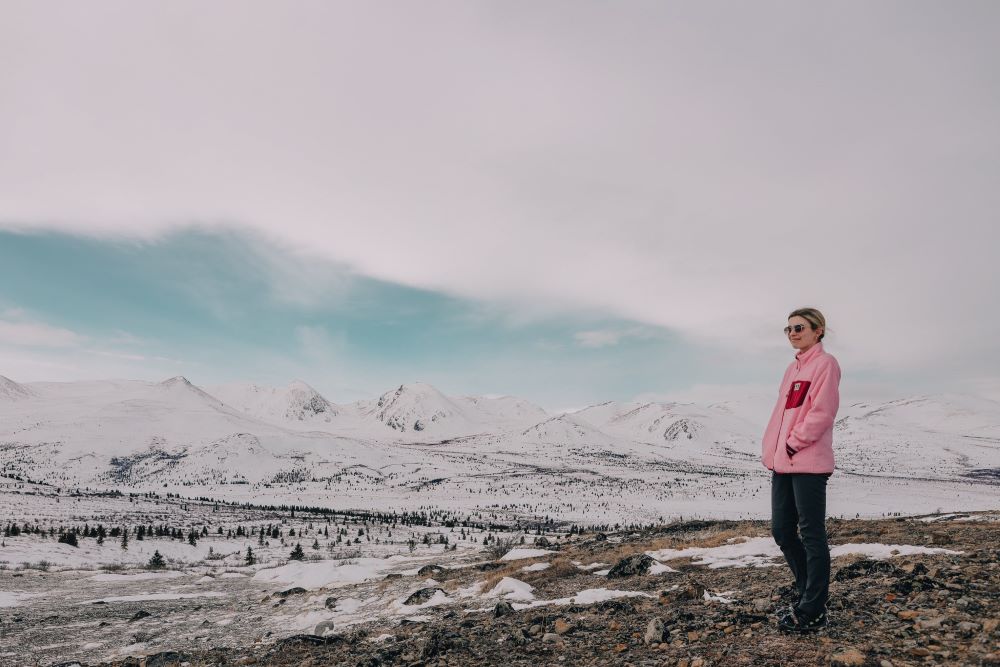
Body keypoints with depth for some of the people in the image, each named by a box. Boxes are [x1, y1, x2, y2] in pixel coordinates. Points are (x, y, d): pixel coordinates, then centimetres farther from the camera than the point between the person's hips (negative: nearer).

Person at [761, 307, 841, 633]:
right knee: (782, 530, 12)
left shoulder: (825, 363, -5)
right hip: (783, 462, 8)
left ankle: (812, 611, 9)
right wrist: (771, 449, 7)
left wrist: (796, 442, -13)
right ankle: (808, 594, 29)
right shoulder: (793, 367, 20)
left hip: (808, 463, -8)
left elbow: (822, 410, -15)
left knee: (811, 534, -1)